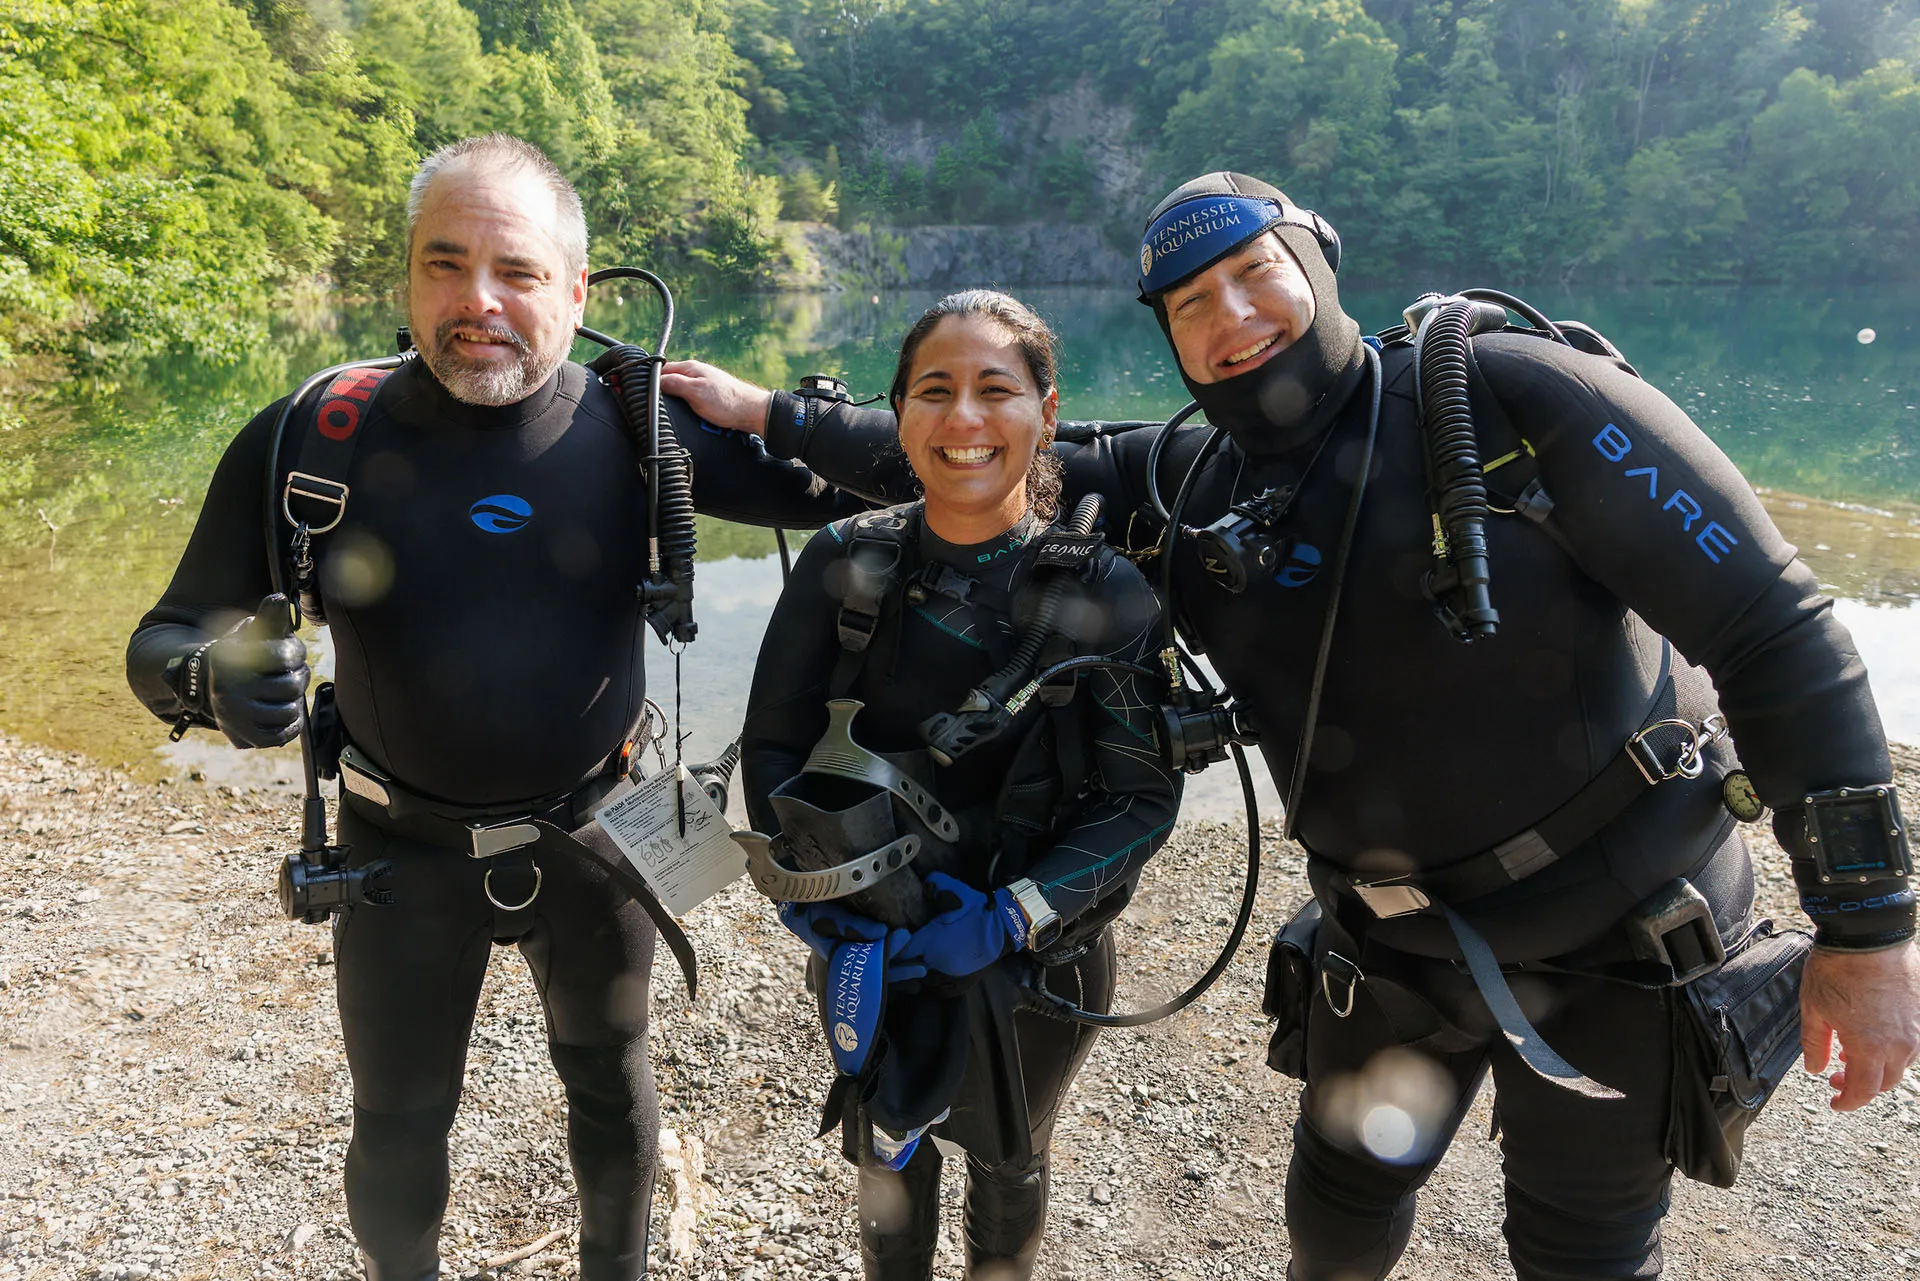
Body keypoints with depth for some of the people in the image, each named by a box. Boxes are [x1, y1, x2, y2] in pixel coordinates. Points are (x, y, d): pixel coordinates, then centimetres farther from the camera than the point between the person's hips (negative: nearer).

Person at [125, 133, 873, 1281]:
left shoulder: (641, 426, -14)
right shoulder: (312, 441, -16)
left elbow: (822, 488, -5)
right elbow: (167, 640, -12)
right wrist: (214, 680, -33)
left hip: (594, 834, 1)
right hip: (407, 849, 0)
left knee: (611, 1077, 23)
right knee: (399, 1121, 18)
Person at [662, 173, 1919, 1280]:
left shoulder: (1512, 392, -21)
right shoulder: (1186, 487, -7)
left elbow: (1771, 626, -19)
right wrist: (771, 414, 3)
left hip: (1618, 937, -3)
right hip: (1391, 950, 4)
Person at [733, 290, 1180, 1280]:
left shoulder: (1105, 590, -15)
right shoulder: (848, 563, -10)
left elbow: (1143, 793, -14)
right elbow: (771, 749, -5)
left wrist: (1010, 916, -23)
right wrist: (820, 895, -18)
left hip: (1036, 964, -1)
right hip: (867, 951, 1)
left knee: (1008, 1168, 24)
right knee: (886, 1161, 23)